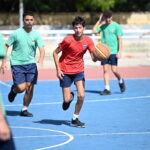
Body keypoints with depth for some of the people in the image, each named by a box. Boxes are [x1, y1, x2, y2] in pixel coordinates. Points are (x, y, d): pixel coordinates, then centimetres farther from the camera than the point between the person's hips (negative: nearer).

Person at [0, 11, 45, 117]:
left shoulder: (36, 35, 0)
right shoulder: (16, 33, -6)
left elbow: (42, 48, -9)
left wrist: (41, 59, -29)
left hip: (31, 64, 3)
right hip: (17, 64, -3)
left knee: (29, 88, -3)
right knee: (21, 88, -12)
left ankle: (24, 110, 14)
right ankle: (14, 90, 25)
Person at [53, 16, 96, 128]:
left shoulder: (88, 41, -9)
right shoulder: (68, 40, -19)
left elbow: (94, 58, -9)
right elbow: (55, 53, -9)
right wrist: (58, 69, -14)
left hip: (79, 70, 3)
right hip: (65, 71, -3)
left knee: (81, 96, -11)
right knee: (67, 100, -3)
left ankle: (75, 119, 8)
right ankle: (69, 97, 36)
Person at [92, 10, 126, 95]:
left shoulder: (116, 26, -3)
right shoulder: (103, 26, 9)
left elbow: (120, 39, -5)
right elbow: (94, 31, 5)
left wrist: (120, 51, -12)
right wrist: (99, 21, 3)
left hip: (113, 52, -4)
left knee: (114, 70, -7)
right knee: (105, 70, -1)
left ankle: (121, 81, 23)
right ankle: (107, 89, 2)